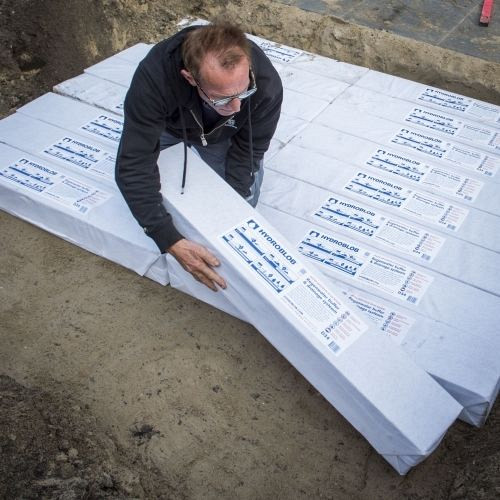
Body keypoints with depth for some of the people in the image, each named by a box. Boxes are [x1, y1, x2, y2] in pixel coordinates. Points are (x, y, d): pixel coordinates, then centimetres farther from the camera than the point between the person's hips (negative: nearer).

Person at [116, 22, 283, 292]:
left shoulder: (267, 85, -40)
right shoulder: (154, 77, -47)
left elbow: (247, 152, -24)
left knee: (244, 199, -6)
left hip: (222, 135, 1)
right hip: (169, 124, 0)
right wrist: (171, 241, -51)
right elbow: (134, 165, -45)